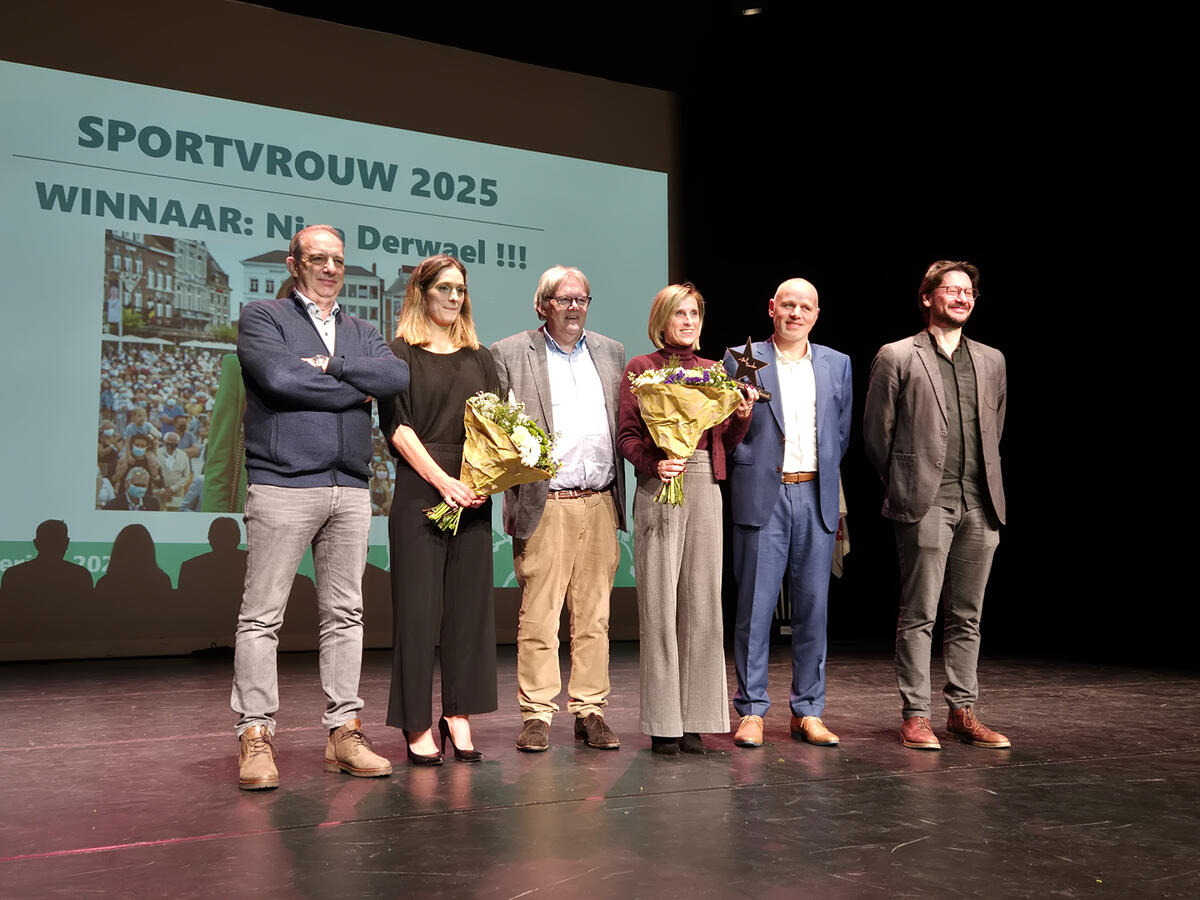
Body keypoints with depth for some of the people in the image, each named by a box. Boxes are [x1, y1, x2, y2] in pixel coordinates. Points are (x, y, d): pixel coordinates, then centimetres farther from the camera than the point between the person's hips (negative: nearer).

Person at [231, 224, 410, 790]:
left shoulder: (362, 333, 20)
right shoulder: (262, 318, 6)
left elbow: (399, 376, 1)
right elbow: (279, 376, -13)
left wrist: (329, 365, -8)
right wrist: (357, 388, -4)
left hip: (350, 488, 5)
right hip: (282, 483, -5)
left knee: (345, 613, 6)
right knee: (262, 615, -4)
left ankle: (344, 731, 12)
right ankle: (255, 735, 2)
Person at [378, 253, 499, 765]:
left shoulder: (479, 358, 17)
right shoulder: (402, 354, 3)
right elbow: (397, 425, -6)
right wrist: (442, 479, -16)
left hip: (473, 492, 5)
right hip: (420, 491, -4)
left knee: (468, 603, 5)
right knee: (418, 604, -2)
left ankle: (459, 716, 13)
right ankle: (418, 725, 4)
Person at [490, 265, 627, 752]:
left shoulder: (611, 352, 17)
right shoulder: (509, 354, 4)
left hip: (600, 504, 4)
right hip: (543, 506, -4)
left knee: (594, 615, 6)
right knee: (538, 614, -2)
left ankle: (590, 712, 14)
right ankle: (537, 716, 6)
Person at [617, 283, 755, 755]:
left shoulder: (714, 371, 16)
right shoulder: (640, 368, 5)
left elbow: (724, 442, 16)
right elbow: (626, 435, -1)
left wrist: (743, 416, -2)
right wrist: (654, 464, -18)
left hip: (705, 489, 4)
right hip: (658, 491, -4)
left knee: (702, 604, 3)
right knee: (659, 606, -2)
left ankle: (694, 720, 10)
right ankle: (663, 723, 5)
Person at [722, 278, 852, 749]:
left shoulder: (837, 364, 12)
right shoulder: (741, 360, 2)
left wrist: (823, 478, 14)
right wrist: (751, 470, -3)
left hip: (815, 498, 3)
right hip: (762, 497, -3)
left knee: (813, 606, 5)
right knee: (755, 605, -1)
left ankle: (807, 711, 15)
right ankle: (751, 710, 8)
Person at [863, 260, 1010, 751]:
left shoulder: (991, 360, 16)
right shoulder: (897, 357, 1)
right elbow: (875, 431, 1)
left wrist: (985, 481, 17)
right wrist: (903, 484, 5)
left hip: (979, 505, 5)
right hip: (925, 504, -5)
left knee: (967, 616, 9)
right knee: (918, 614, -2)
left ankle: (962, 712, 18)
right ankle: (915, 716, 5)